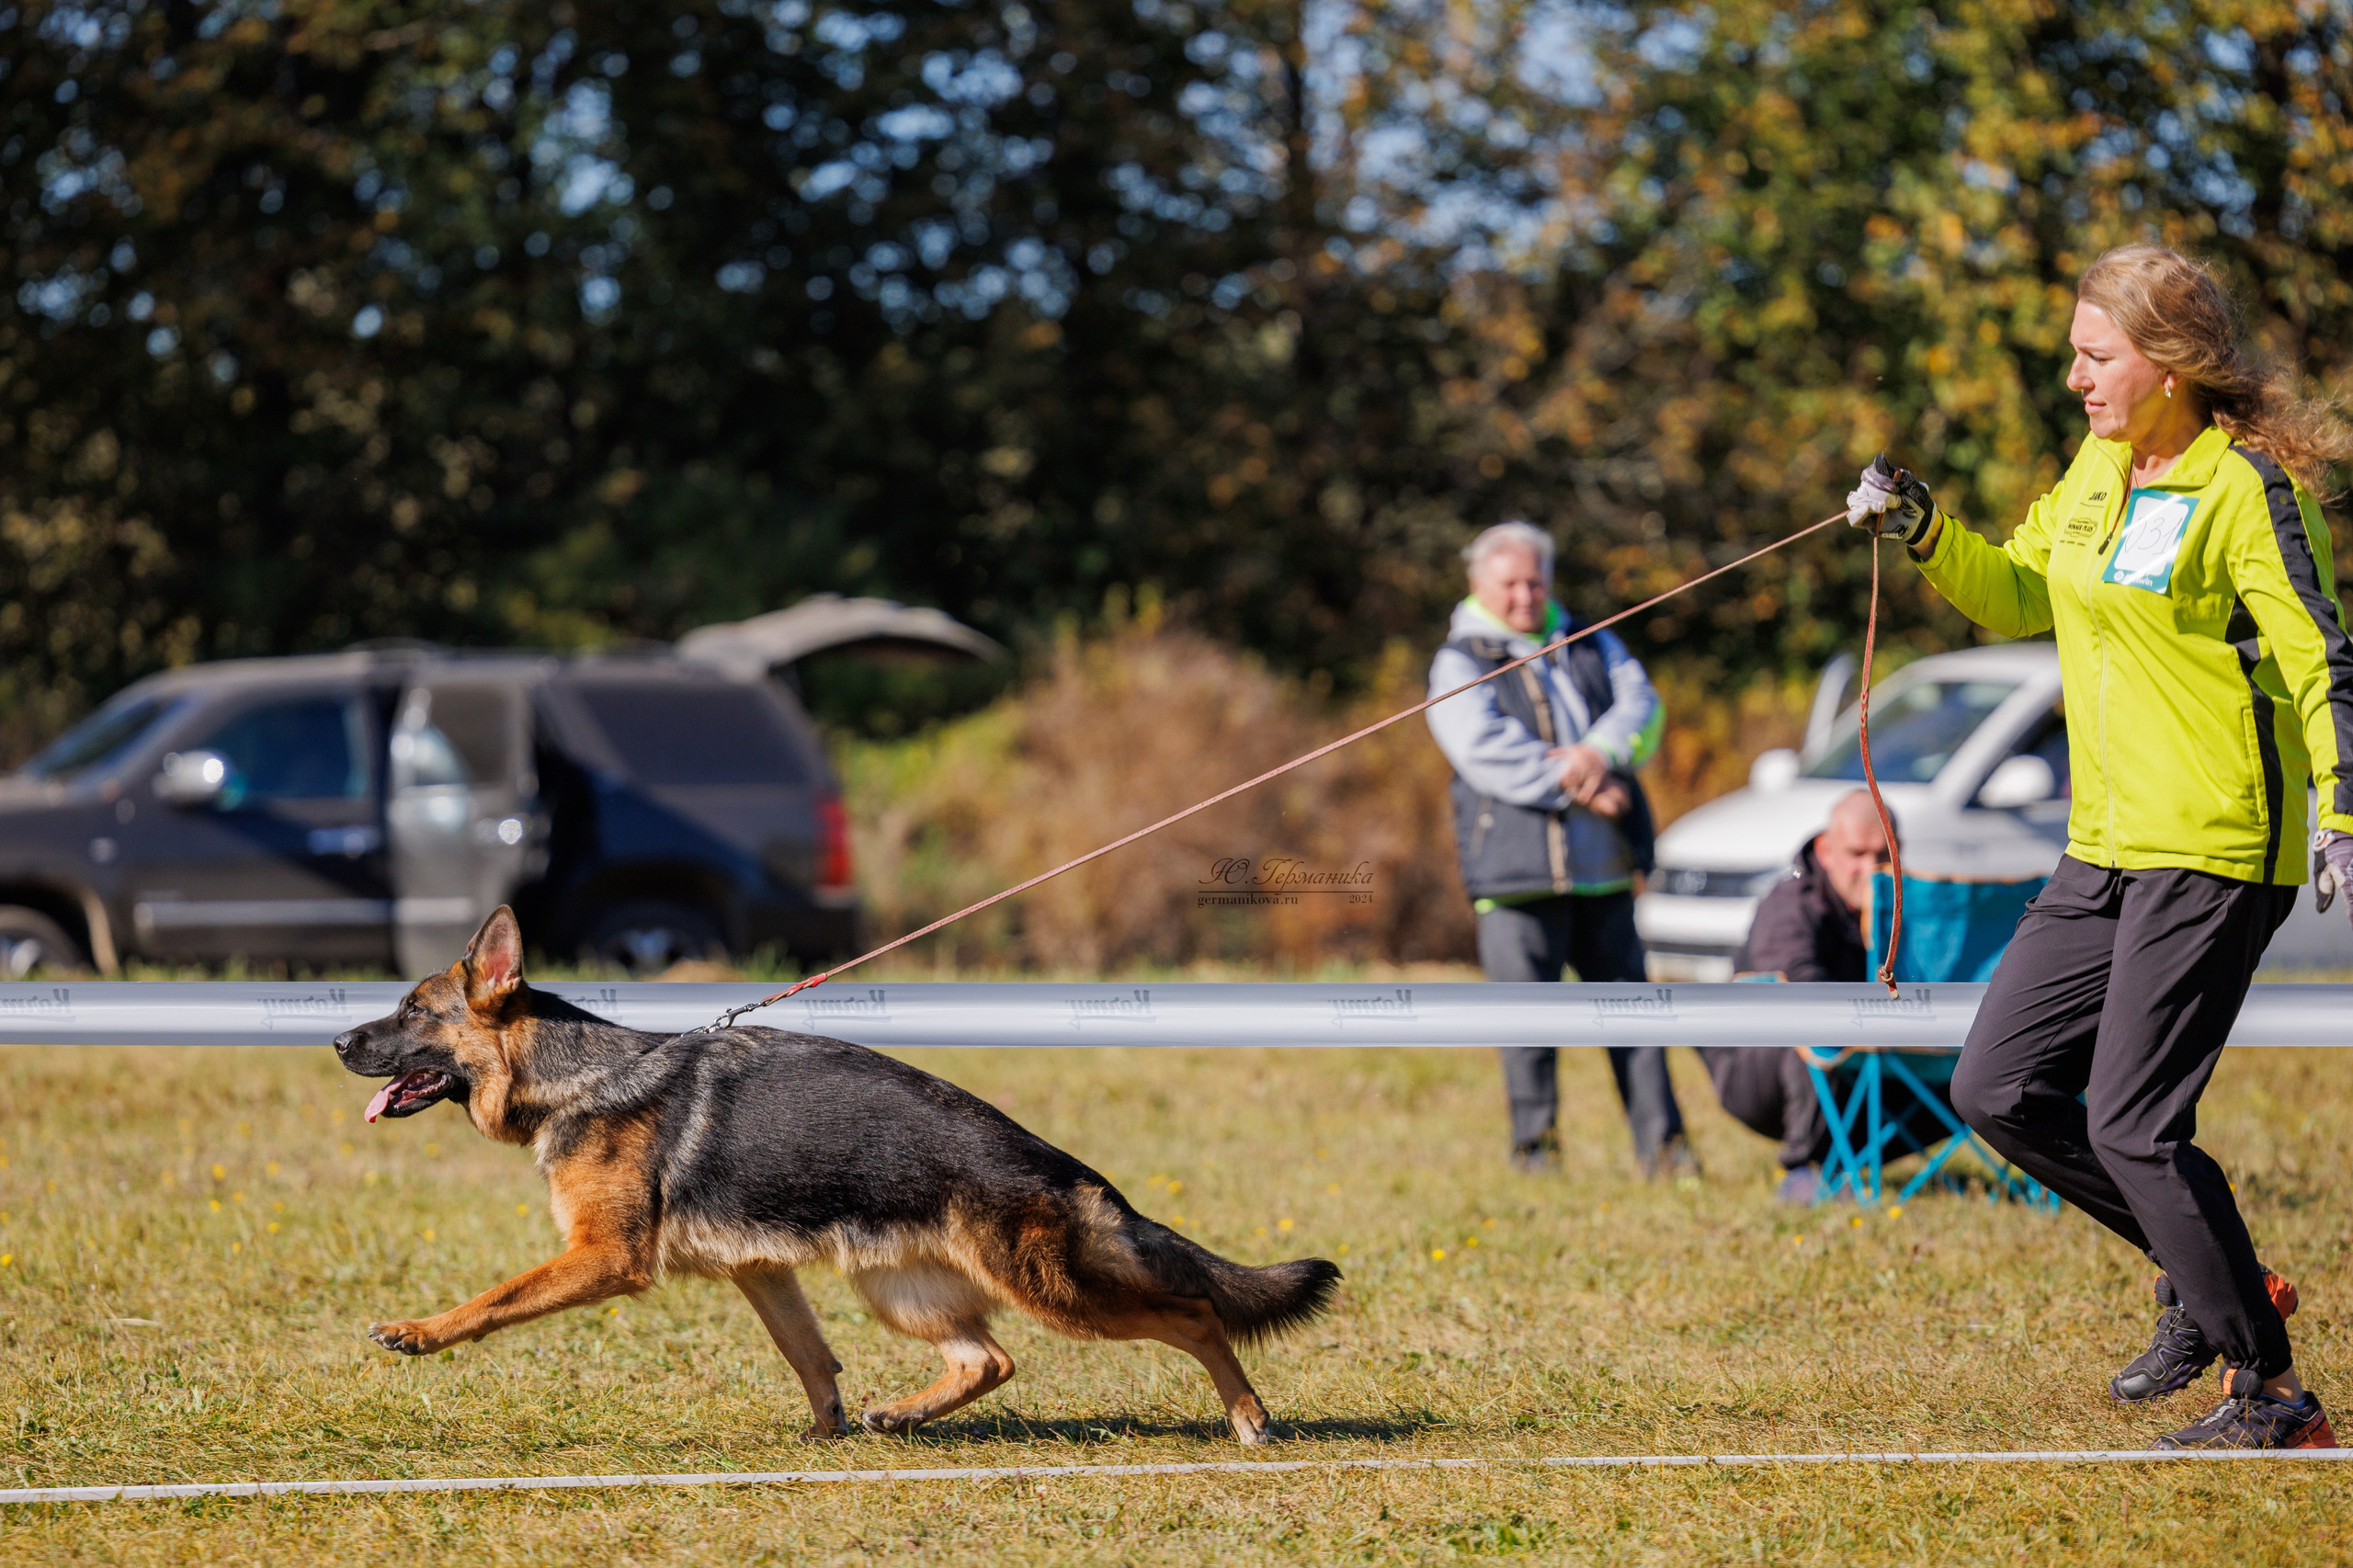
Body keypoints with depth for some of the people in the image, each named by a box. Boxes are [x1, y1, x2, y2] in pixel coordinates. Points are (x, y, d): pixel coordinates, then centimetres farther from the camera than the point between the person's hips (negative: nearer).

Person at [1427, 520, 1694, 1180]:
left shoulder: (1593, 647, 18)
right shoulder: (1460, 663, 3)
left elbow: (1641, 706, 3)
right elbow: (1487, 750, -12)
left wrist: (1601, 752, -18)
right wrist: (1577, 790, -17)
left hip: (1604, 868, 4)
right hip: (1516, 870, -4)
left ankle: (1661, 1142, 6)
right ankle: (1534, 1145, 5)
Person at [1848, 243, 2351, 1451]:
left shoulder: (2247, 488, -12)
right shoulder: (2098, 470, 11)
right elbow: (2019, 594, 24)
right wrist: (1923, 530, 7)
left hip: (2212, 852, -9)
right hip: (2106, 850, 9)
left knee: (2131, 1125, -12)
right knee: (1999, 1089, 7)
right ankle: (2206, 1276, 21)